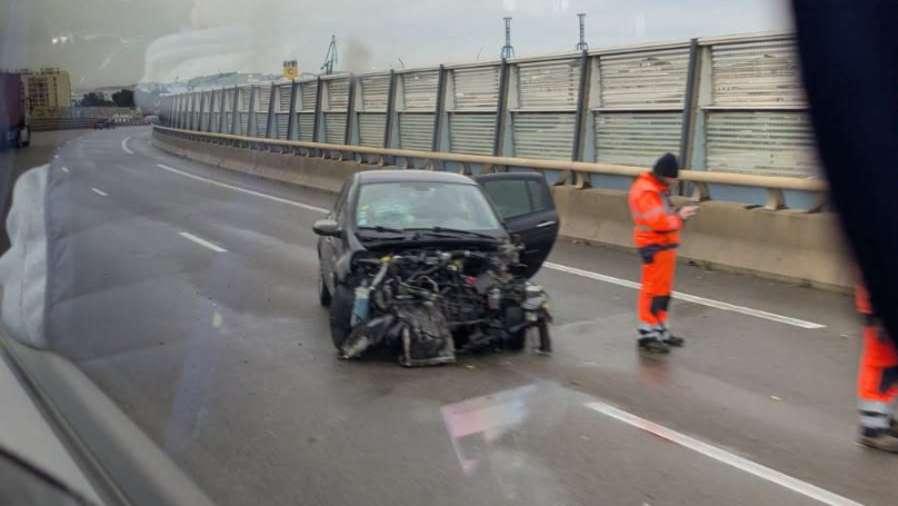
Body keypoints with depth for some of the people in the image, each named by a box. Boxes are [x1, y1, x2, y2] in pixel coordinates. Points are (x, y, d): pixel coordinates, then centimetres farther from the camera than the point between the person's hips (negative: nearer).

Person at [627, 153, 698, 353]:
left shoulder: (660, 187, 15)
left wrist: (679, 214, 1)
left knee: (663, 290, 15)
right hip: (654, 247, -10)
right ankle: (647, 333, 0)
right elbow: (657, 220, -26)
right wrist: (679, 216, -13)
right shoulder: (645, 191, -18)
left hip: (665, 245, 10)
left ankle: (660, 330, 24)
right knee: (653, 290, -6)